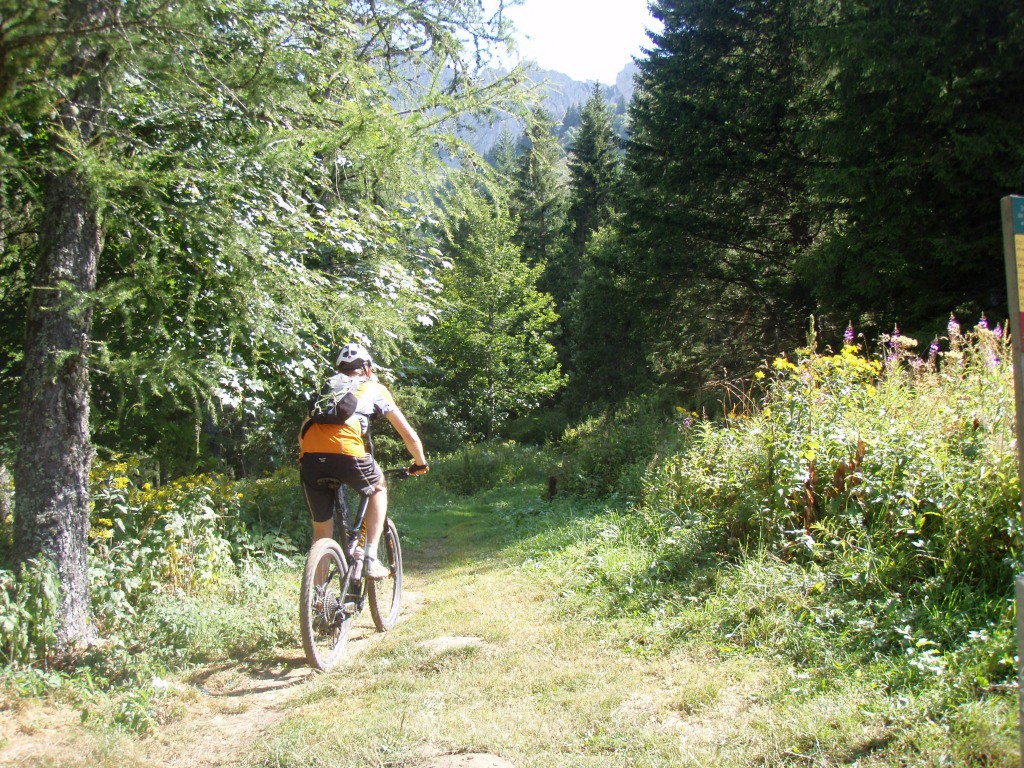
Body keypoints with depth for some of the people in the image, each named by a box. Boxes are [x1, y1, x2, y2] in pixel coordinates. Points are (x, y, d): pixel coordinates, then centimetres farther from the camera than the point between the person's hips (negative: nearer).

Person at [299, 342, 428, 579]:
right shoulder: (375, 389, 24)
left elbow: (302, 435, 33)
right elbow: (410, 436, 24)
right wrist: (420, 463, 40)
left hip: (309, 458, 3)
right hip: (347, 453, -3)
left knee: (321, 530, 18)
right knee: (379, 488, 28)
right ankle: (370, 560, 17)